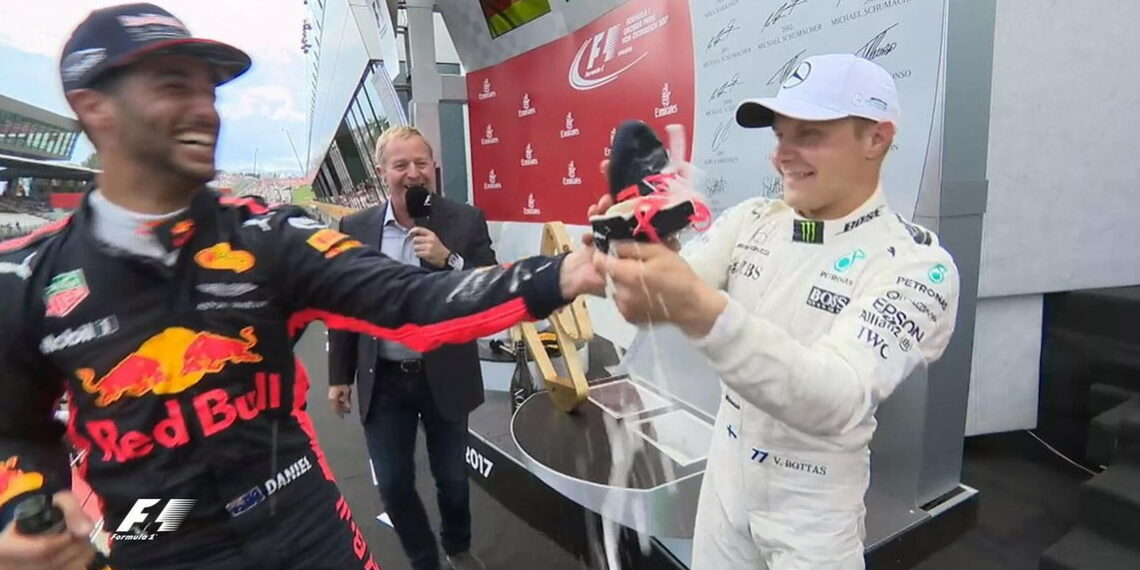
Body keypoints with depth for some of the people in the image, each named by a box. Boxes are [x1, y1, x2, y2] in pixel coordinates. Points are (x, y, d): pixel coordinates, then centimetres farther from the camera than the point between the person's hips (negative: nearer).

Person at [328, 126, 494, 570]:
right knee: (393, 484, 13)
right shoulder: (355, 228, -1)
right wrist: (340, 376, 8)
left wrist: (449, 260, -25)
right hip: (383, 381, 2)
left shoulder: (466, 221, -7)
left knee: (453, 478, 16)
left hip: (445, 378, -1)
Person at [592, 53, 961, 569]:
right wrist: (626, 252, -40)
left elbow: (839, 401, -36)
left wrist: (701, 311, -50)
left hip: (814, 511, -4)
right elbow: (669, 288, -17)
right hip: (724, 481, 4)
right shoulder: (748, 221, -4)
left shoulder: (918, 264, -20)